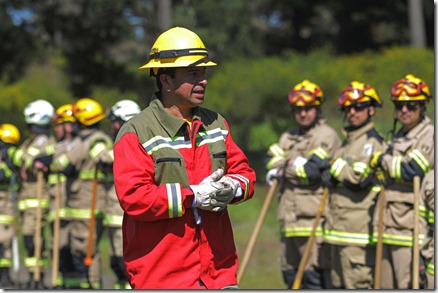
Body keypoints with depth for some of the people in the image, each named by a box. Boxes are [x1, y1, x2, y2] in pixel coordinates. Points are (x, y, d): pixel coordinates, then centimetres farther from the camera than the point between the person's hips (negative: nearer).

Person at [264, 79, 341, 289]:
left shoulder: (327, 136, -5)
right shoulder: (289, 137, 22)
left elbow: (312, 170, -15)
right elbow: (271, 159, 11)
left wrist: (283, 170, 0)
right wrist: (295, 165, -7)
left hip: (314, 217, -8)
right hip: (289, 218, 8)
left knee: (315, 275, -11)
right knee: (291, 275, 12)